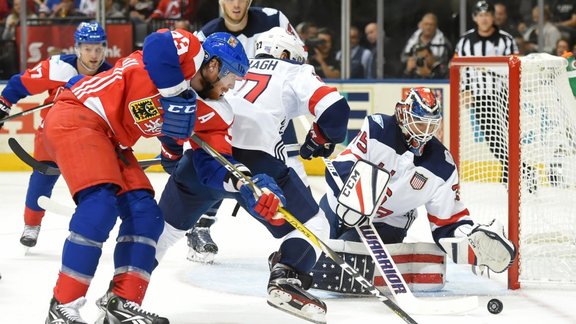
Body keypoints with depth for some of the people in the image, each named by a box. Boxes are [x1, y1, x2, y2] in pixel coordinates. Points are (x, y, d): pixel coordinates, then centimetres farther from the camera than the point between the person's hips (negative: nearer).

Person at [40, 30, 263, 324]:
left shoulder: (196, 106, 16)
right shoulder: (189, 50, -8)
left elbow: (213, 163, 17)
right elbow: (158, 44, -31)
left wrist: (251, 193, 6)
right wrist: (176, 95, -23)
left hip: (112, 141, 10)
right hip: (77, 115, -10)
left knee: (146, 214, 4)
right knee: (100, 203, -23)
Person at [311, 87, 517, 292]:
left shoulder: (443, 168, -11)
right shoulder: (377, 130, -17)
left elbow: (448, 220, -6)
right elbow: (340, 168, -18)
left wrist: (473, 236, -26)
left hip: (387, 224, -1)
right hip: (339, 208, 1)